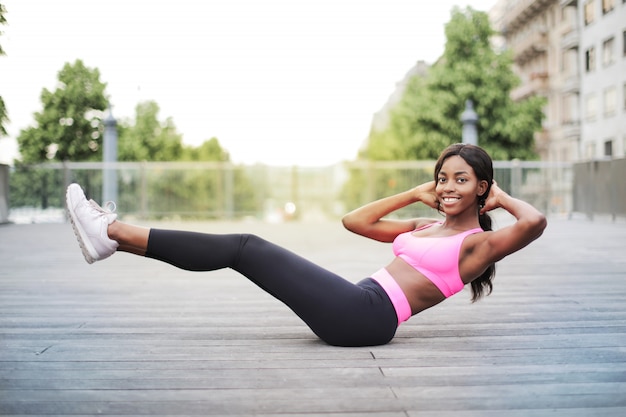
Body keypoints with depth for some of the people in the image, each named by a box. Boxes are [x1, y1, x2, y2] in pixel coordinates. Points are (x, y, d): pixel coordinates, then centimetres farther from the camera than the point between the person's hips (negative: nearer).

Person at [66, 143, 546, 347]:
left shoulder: (478, 243, 3)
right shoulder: (425, 227, 25)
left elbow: (535, 221, -16)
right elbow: (355, 220, 27)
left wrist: (501, 198, 4)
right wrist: (417, 193, 25)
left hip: (364, 316, -8)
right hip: (356, 312, 8)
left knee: (247, 249, -11)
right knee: (246, 248, -1)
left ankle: (113, 230, -5)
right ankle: (114, 237, 2)